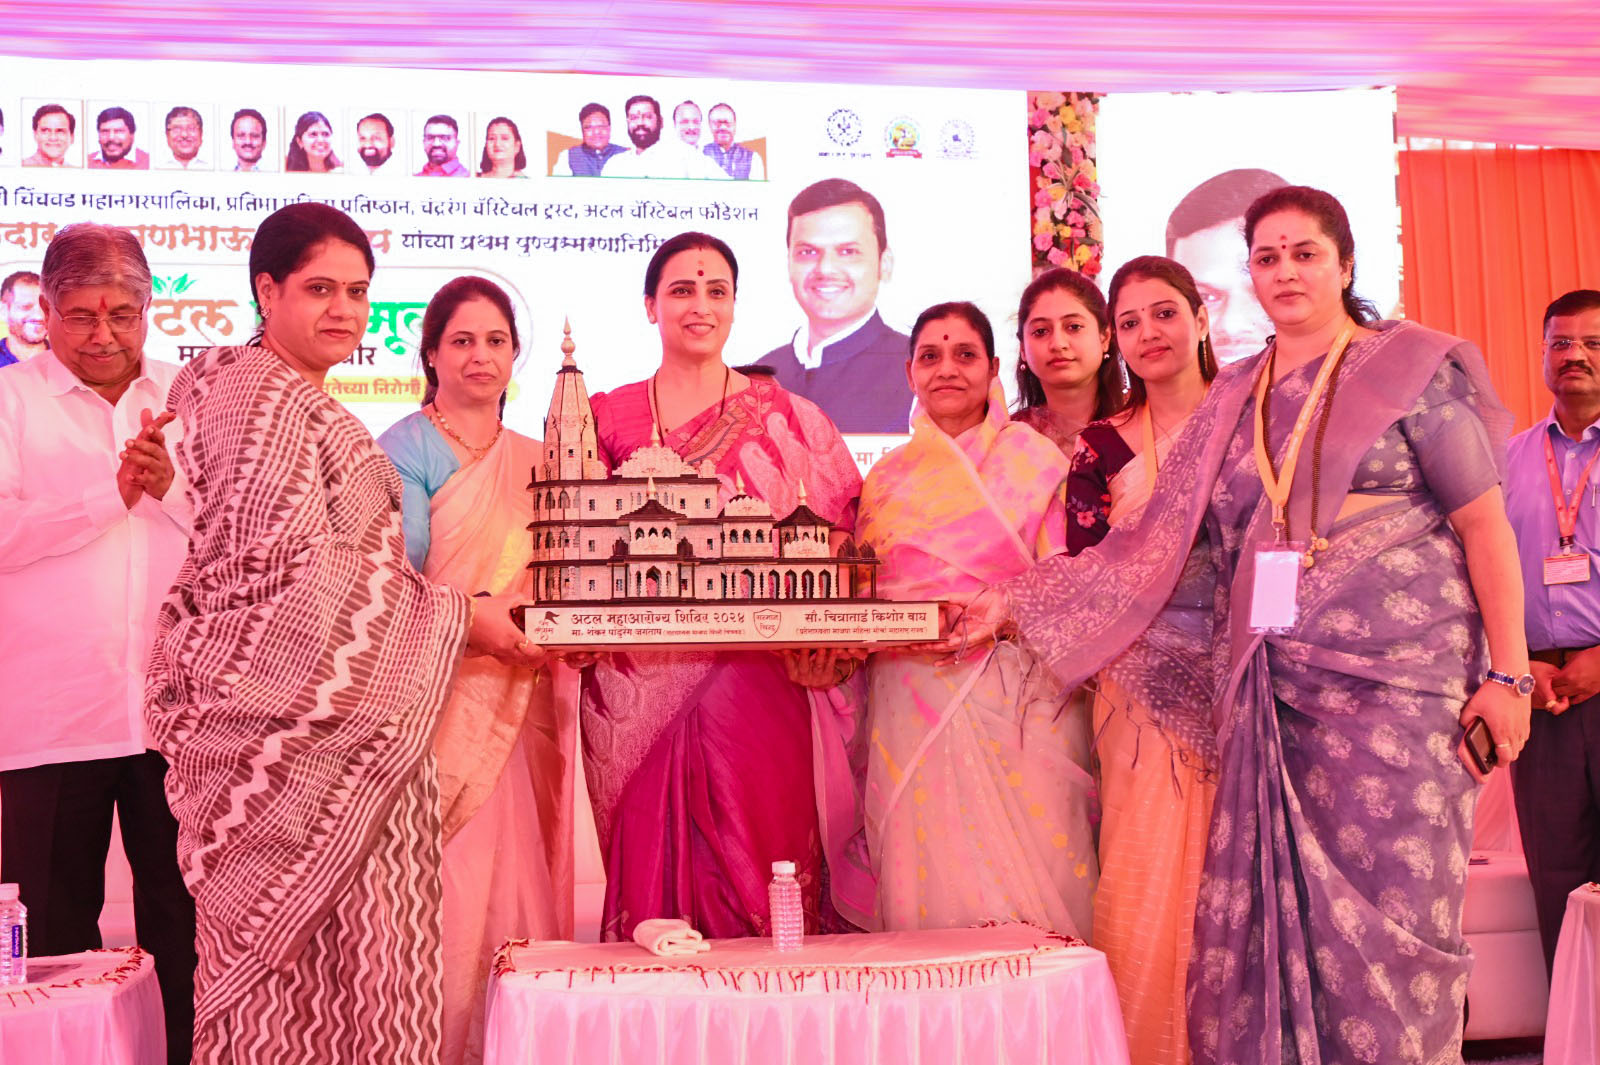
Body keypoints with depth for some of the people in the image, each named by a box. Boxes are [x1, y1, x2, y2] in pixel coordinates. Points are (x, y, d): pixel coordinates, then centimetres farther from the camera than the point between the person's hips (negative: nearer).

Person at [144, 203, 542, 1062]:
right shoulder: (261, 395, -10)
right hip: (287, 707, -10)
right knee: (315, 938, -6)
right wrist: (461, 618, -13)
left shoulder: (297, 401, 21)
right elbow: (292, 561, -18)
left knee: (284, 934, 10)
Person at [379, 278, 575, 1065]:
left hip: (519, 706, 5)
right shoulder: (406, 449, -1)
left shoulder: (534, 461, 17)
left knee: (516, 879, 5)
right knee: (447, 887, -6)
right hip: (439, 698, -5)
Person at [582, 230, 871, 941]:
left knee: (755, 854, -3)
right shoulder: (607, 418, 11)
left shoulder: (788, 418, 10)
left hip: (756, 682, 0)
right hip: (637, 683, 1)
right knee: (649, 854, 1)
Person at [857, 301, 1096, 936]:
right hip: (913, 710, 2)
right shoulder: (889, 476, 15)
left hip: (1013, 701, -2)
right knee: (929, 880, -2)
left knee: (1020, 892, -6)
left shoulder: (1033, 460, 6)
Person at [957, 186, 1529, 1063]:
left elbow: (1486, 525, 2)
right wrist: (1013, 604, 6)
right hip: (1270, 692, 4)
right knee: (1262, 922, 0)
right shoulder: (1232, 403, 15)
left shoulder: (1414, 368, 4)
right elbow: (1152, 543, 11)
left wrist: (1507, 671, -5)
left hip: (1395, 685, -3)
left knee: (1383, 916, -5)